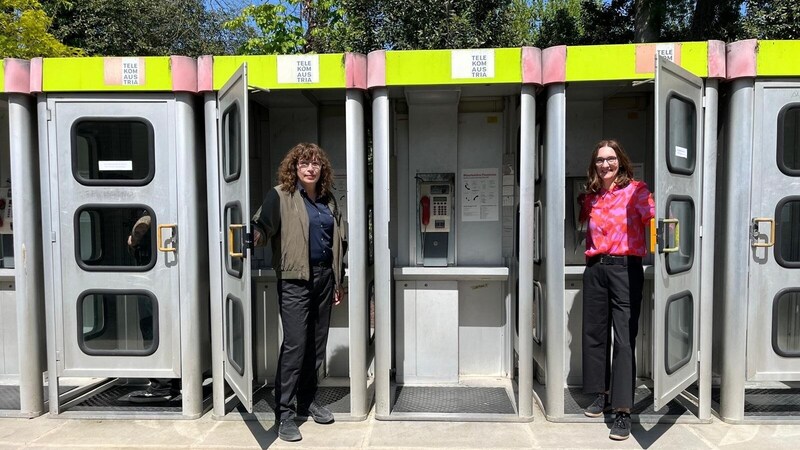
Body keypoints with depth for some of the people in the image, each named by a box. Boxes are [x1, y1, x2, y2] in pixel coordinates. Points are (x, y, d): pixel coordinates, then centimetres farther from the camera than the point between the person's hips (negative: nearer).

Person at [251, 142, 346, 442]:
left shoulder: (328, 199, 13)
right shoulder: (281, 195, -4)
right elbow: (262, 226, -15)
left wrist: (338, 280, 17)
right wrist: (254, 238, -39)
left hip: (324, 276, 6)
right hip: (295, 278, -6)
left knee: (317, 343, 12)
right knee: (295, 344, -7)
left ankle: (307, 400, 28)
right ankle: (285, 413, 5)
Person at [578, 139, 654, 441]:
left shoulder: (635, 190, -2)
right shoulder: (590, 197, 14)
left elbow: (652, 216, -17)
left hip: (625, 268, -5)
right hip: (595, 269, 6)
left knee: (624, 338, -7)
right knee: (594, 333, 11)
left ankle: (623, 411, -2)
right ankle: (600, 395, 28)